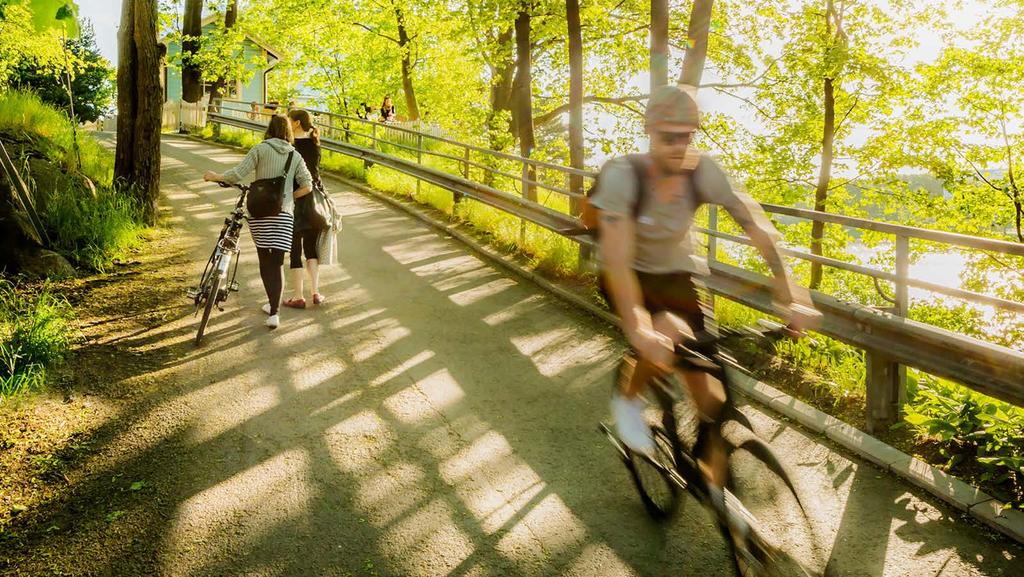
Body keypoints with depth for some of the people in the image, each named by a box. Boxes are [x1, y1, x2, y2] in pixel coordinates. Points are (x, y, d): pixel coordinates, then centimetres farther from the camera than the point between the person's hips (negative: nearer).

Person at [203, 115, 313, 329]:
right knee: (277, 263, 4)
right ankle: (274, 311, -2)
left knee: (265, 261, 12)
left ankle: (273, 305, 19)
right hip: (284, 214, 1)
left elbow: (237, 174, -8)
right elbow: (307, 186, 1)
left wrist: (216, 177, 8)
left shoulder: (261, 149, 0)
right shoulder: (295, 156, 8)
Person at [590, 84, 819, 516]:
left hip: (675, 275, 3)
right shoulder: (622, 175, -29)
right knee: (667, 337, -35)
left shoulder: (703, 171, -21)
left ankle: (717, 482, 17)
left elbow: (757, 226, -22)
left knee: (707, 385, -4)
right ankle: (627, 396, -2)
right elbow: (617, 257, -37)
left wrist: (789, 294, -30)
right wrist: (637, 327, -47)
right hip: (633, 278, -3)